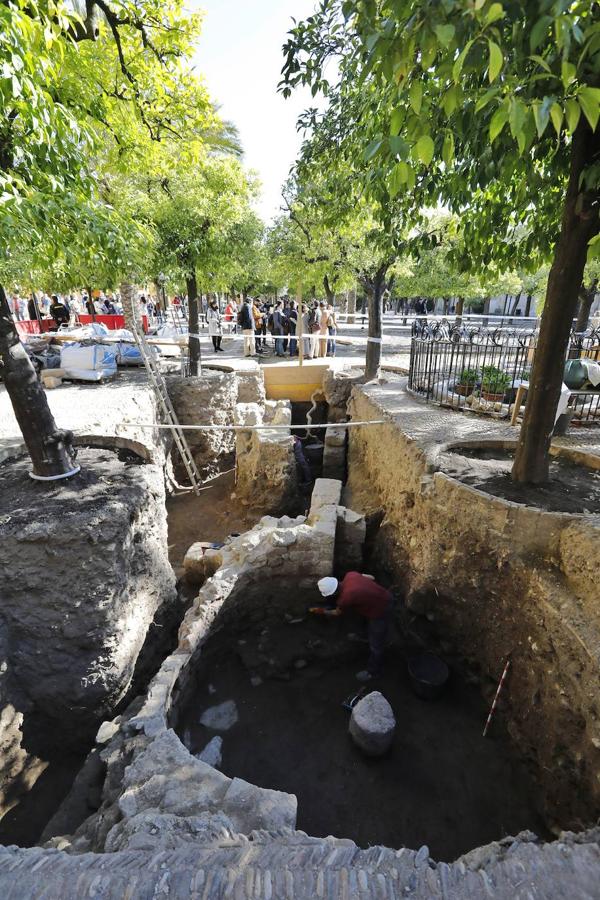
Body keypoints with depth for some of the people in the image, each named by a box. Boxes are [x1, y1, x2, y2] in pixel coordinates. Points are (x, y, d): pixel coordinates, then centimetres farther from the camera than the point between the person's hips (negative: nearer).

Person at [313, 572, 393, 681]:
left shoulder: (346, 598, -29)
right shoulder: (349, 575, -12)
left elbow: (337, 613, -5)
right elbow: (371, 577, 4)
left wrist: (322, 611, 11)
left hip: (381, 611, -8)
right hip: (386, 597, 9)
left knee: (376, 644, 13)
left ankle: (373, 672, 34)